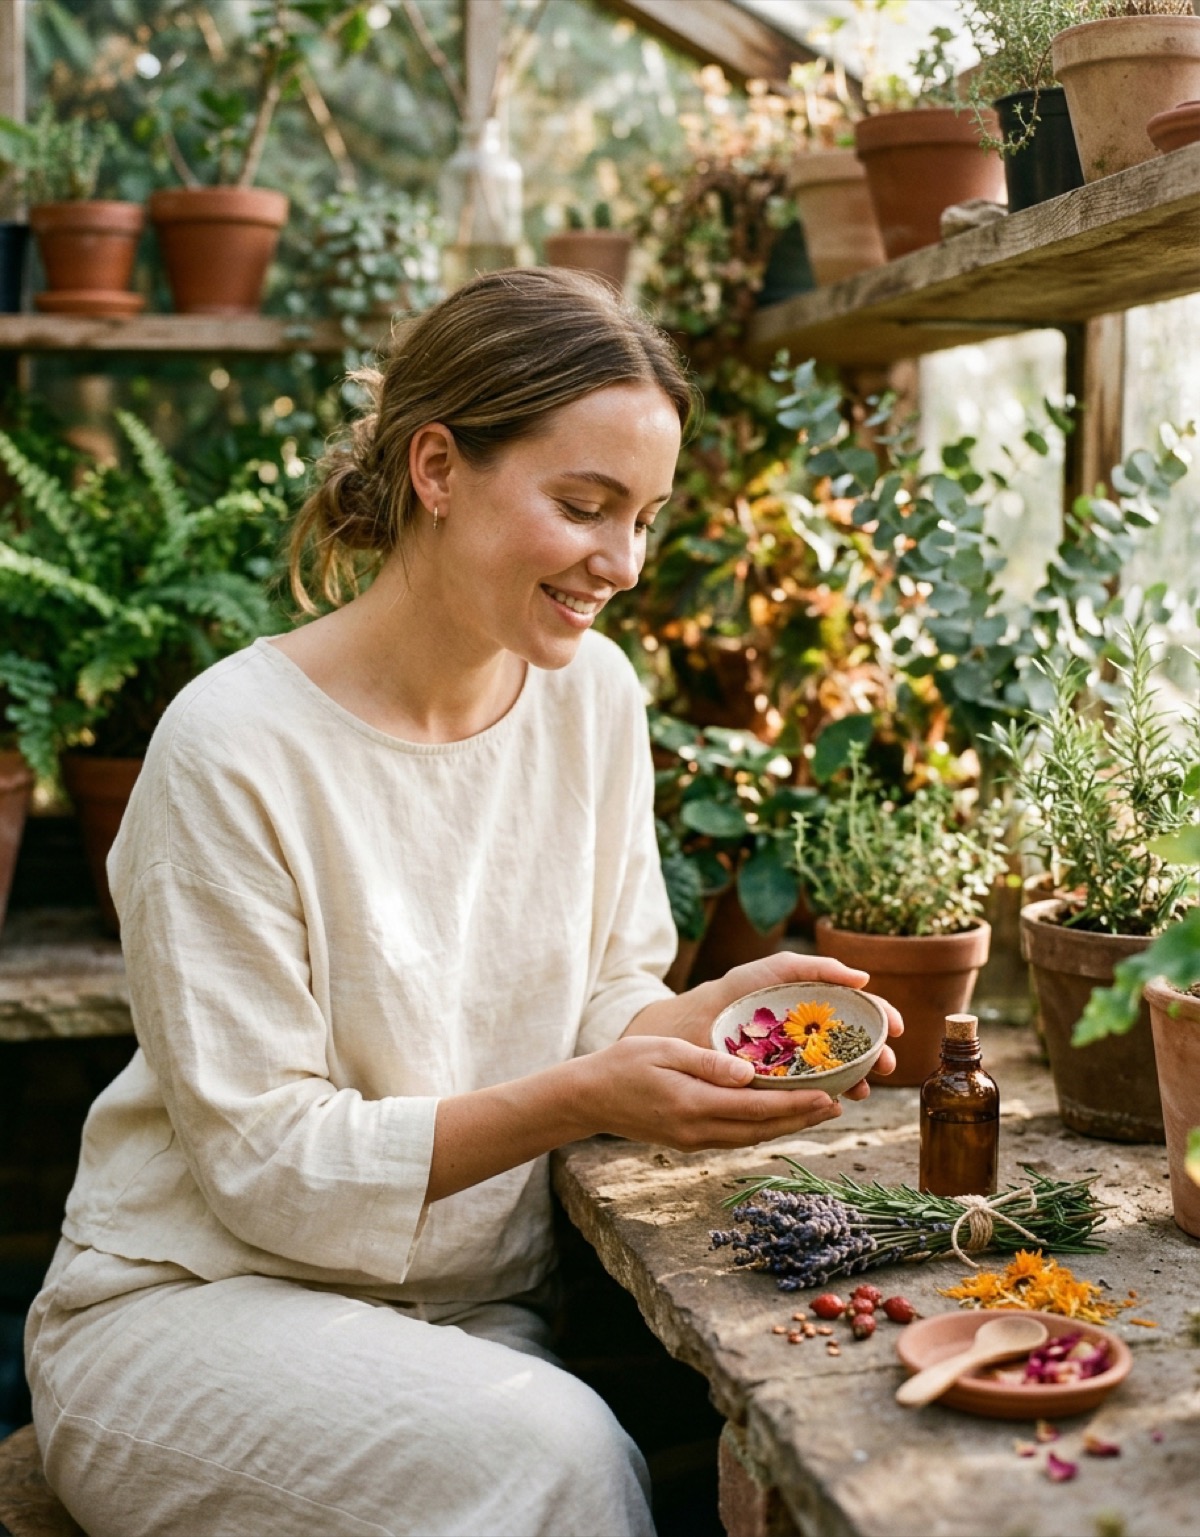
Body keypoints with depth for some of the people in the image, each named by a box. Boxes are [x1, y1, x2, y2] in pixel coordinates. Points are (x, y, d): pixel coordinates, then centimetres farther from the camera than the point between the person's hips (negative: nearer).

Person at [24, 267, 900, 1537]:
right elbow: (265, 1163, -16)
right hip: (200, 1301, -4)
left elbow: (603, 1004, 5)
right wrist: (578, 1097, -26)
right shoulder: (233, 749, -19)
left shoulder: (592, 693, -1)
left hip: (476, 1310, 5)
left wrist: (729, 1005, -17)